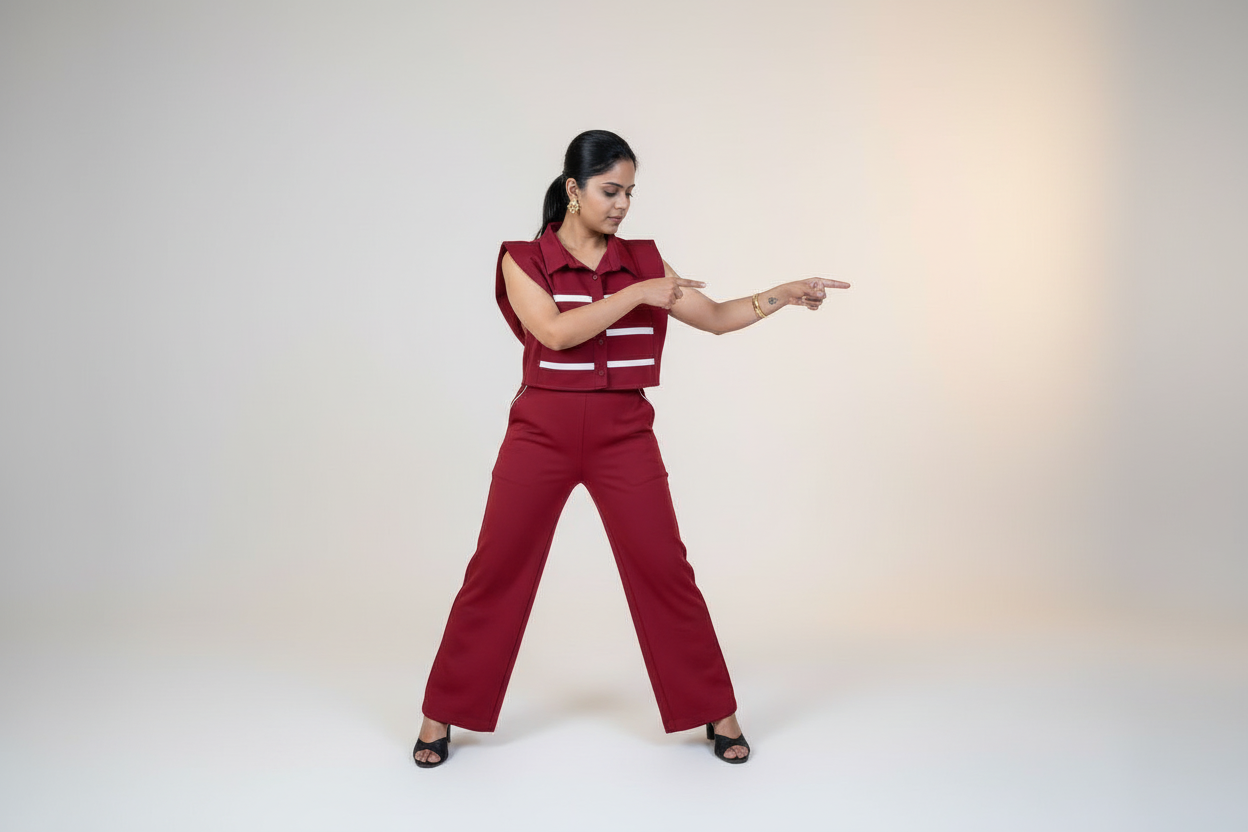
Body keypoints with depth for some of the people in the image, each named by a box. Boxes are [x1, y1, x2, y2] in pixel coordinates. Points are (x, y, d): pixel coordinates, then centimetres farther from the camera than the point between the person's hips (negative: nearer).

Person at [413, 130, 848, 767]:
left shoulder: (643, 260, 6)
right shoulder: (522, 260, -2)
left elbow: (715, 318, 6)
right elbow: (555, 331, -18)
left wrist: (787, 293, -4)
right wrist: (637, 294, -19)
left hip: (624, 435, 2)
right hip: (542, 432, -2)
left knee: (664, 571, 3)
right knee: (495, 570, 4)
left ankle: (716, 712, 19)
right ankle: (441, 716, 20)